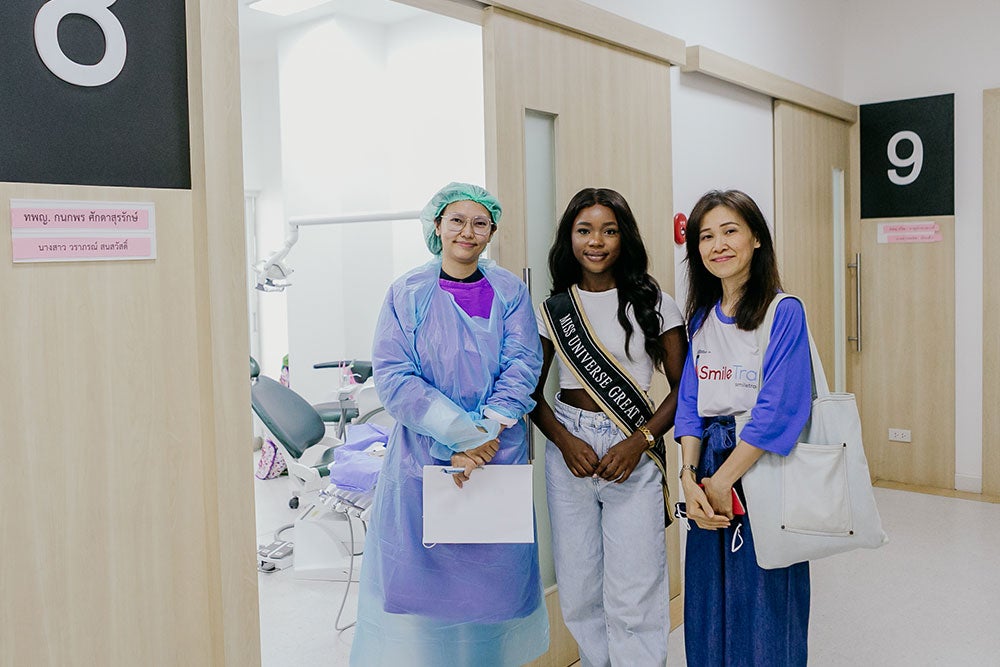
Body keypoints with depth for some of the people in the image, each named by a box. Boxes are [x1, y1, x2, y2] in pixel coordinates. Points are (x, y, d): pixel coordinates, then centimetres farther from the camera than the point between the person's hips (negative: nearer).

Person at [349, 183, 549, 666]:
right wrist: (460, 434, -16)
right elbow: (392, 375, -8)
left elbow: (522, 367, -5)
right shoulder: (408, 293, 0)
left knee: (493, 567, 9)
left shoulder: (508, 292, 3)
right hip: (423, 454, -1)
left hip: (499, 452, 1)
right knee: (420, 568, 4)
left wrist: (484, 437, -17)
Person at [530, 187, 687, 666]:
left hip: (633, 454, -2)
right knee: (578, 586, 11)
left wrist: (638, 442, -12)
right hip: (569, 450, 2)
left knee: (632, 595, -1)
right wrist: (566, 442, -8)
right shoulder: (553, 310, 6)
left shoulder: (653, 304, 0)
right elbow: (531, 390, 8)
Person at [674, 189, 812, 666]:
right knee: (708, 603, 16)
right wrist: (689, 477, -8)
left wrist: (722, 482, -16)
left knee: (762, 604, 6)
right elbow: (690, 403, 6)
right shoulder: (701, 317, 8)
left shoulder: (783, 312, -11)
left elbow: (778, 410, -18)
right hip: (708, 469, 6)